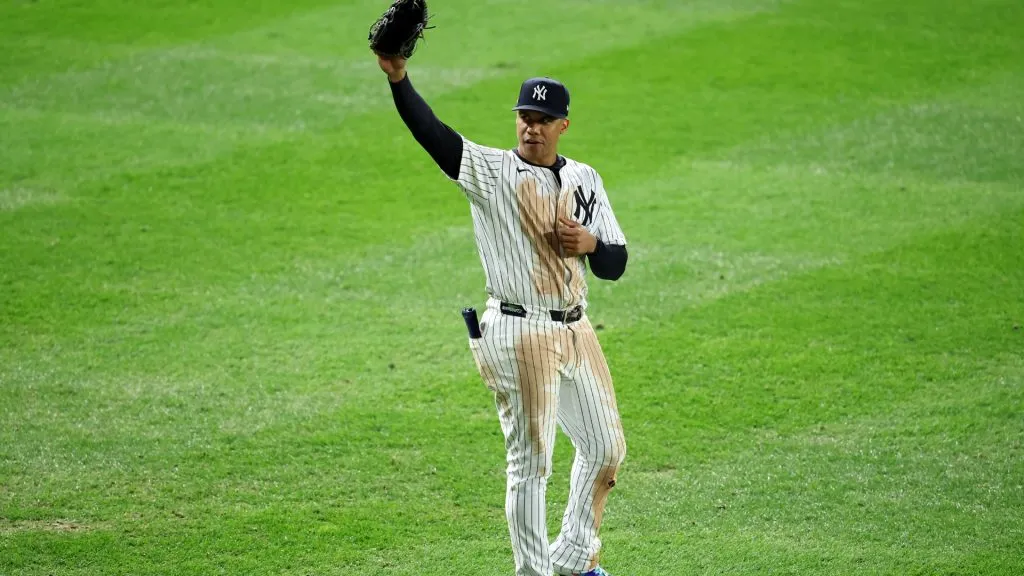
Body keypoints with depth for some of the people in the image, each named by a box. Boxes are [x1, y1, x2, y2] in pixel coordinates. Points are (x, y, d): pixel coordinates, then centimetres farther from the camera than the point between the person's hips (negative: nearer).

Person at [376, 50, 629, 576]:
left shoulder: (584, 180, 8)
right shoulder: (491, 172, -7)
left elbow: (615, 264, 10)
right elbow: (432, 133, -24)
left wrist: (590, 243, -13)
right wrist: (398, 79, -40)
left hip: (575, 331, 6)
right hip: (519, 334, -6)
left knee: (605, 448, 16)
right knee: (530, 461, -2)